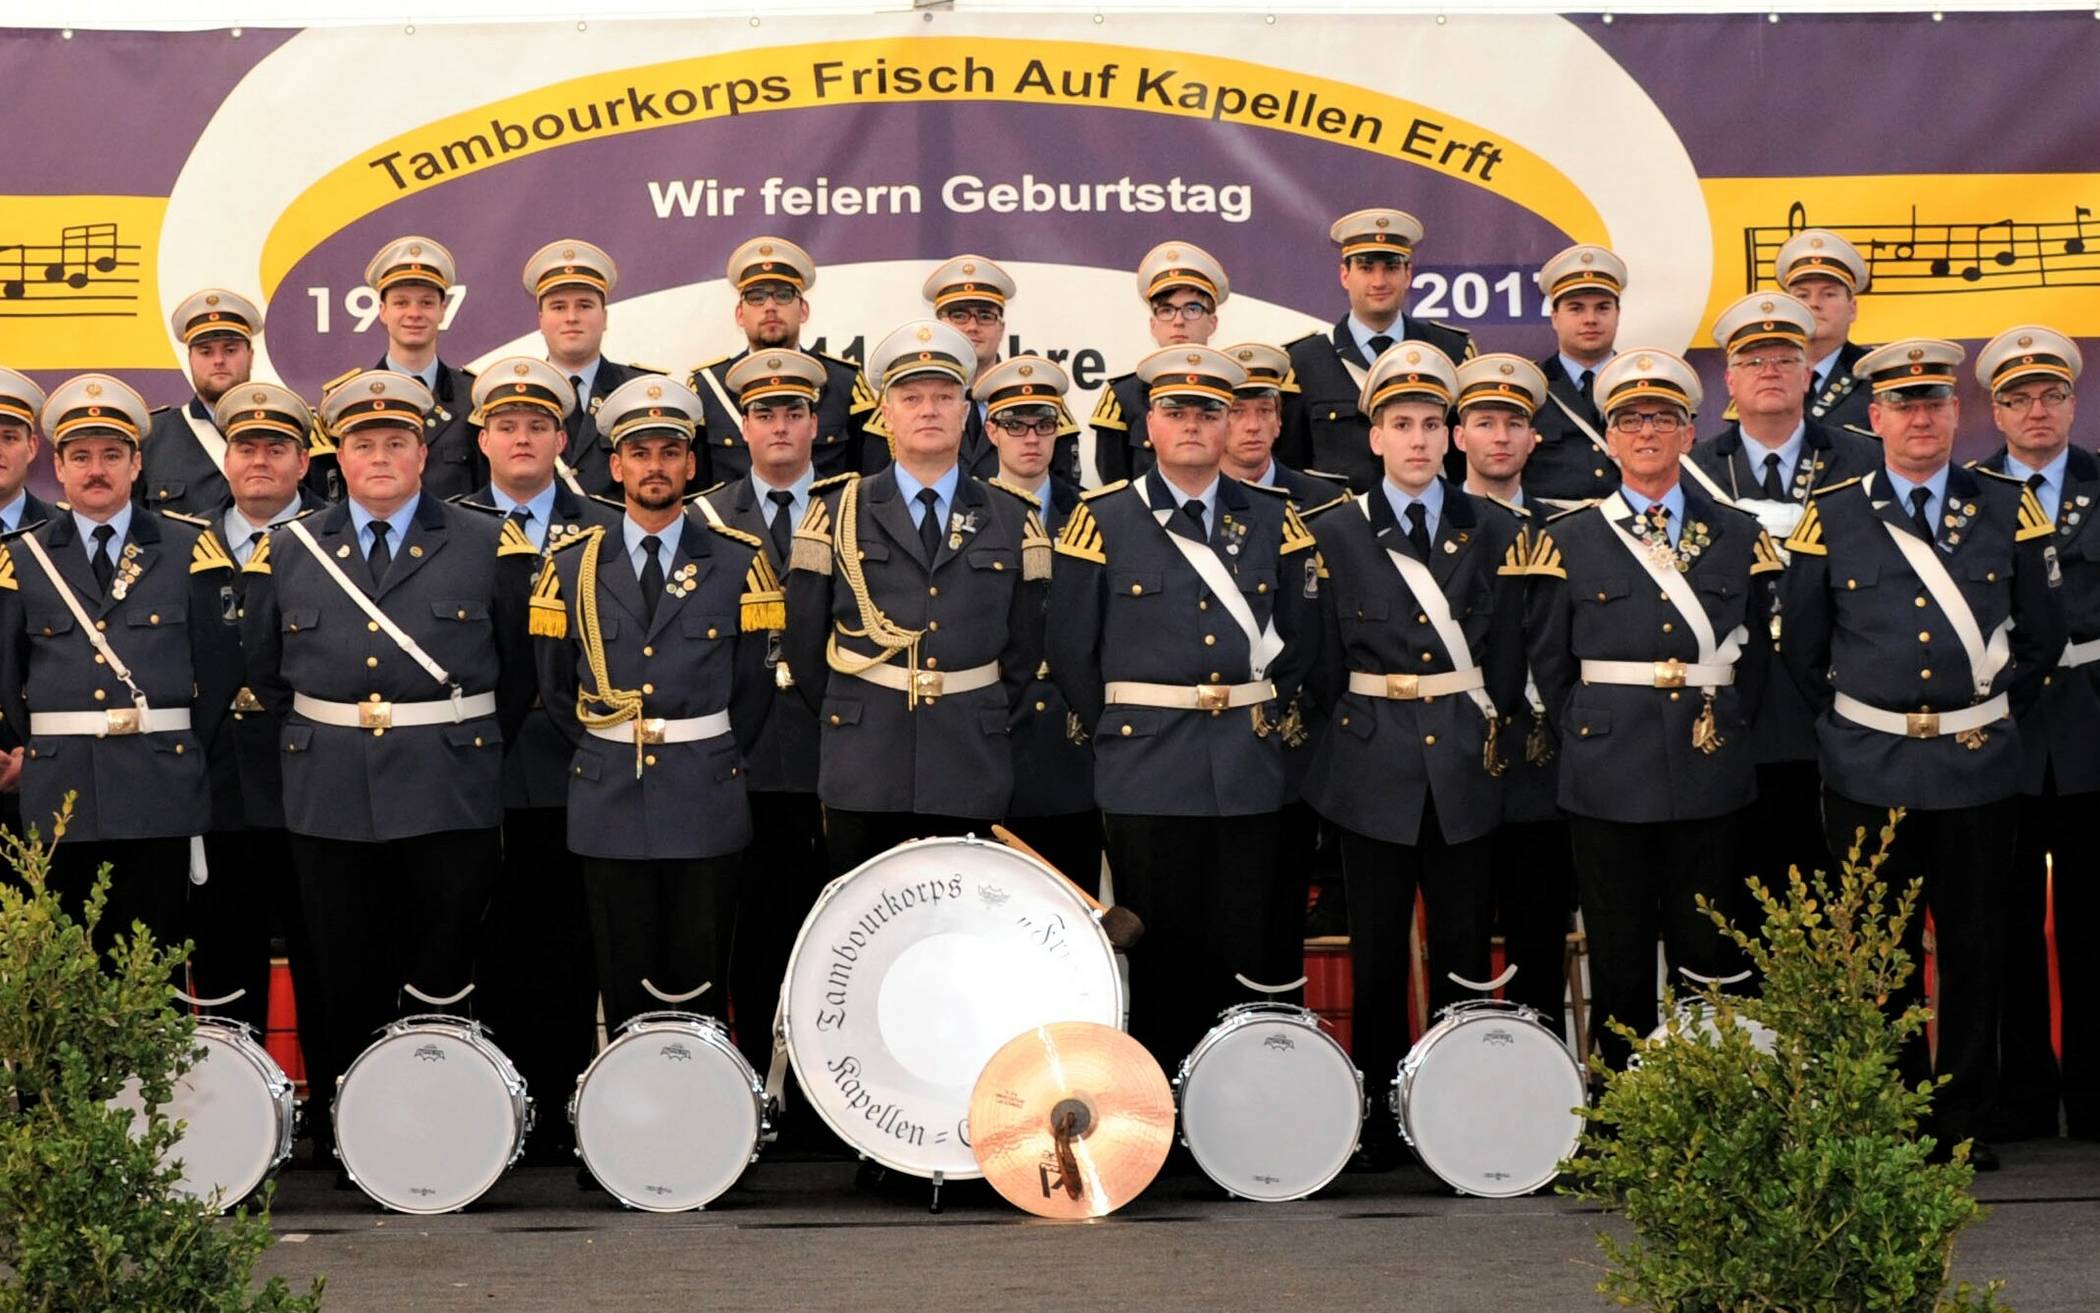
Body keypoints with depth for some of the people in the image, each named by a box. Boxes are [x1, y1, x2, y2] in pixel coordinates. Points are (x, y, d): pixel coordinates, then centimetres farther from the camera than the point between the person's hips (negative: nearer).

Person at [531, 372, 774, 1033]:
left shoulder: (738, 560, 2)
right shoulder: (573, 564, 5)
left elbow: (756, 680, 5)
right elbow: (554, 686, 11)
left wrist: (714, 755, 6)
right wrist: (603, 753, 9)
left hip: (704, 800, -1)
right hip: (609, 803, 1)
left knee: (699, 977, 3)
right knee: (625, 981, 6)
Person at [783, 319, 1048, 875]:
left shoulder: (1012, 520, 9)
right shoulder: (838, 513, 5)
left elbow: (1025, 646, 12)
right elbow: (805, 640, 7)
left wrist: (982, 720, 10)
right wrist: (847, 721, 9)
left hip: (970, 772, 1)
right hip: (863, 776, -1)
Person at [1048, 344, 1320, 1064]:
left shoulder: (1274, 521, 9)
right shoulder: (1102, 520, 0)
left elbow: (1301, 639, 15)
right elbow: (1070, 651, 2)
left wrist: (1267, 716, 8)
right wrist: (1114, 734, 2)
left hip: (1249, 769, 3)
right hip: (1147, 776, -2)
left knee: (1248, 946, 5)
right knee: (1161, 950, 3)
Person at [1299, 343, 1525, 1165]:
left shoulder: (1495, 531, 6)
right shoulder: (1331, 532, 2)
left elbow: (1508, 657, 9)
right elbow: (1321, 663, 5)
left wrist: (1487, 725, 4)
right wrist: (1354, 728, 4)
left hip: (1466, 765, 1)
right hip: (1374, 770, -1)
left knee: (1464, 945, 4)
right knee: (1378, 951, 4)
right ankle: (1380, 1122, 12)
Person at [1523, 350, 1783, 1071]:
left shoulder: (1737, 536, 8)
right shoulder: (1570, 539, 3)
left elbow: (1756, 651, 14)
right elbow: (1548, 662, 8)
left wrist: (1726, 725, 7)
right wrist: (1588, 734, 4)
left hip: (1710, 775, 1)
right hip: (1608, 781, -1)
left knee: (1709, 955, 6)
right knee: (1619, 957, 4)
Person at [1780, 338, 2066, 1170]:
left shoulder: (2009, 509, 4)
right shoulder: (1831, 517, 2)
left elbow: (2042, 634, 11)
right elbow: (1801, 647, 9)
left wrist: (1993, 712, 10)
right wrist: (1853, 721, 10)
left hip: (1980, 769, 1)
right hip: (1869, 772, 0)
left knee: (1972, 946, 6)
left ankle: (1963, 1118, 16)